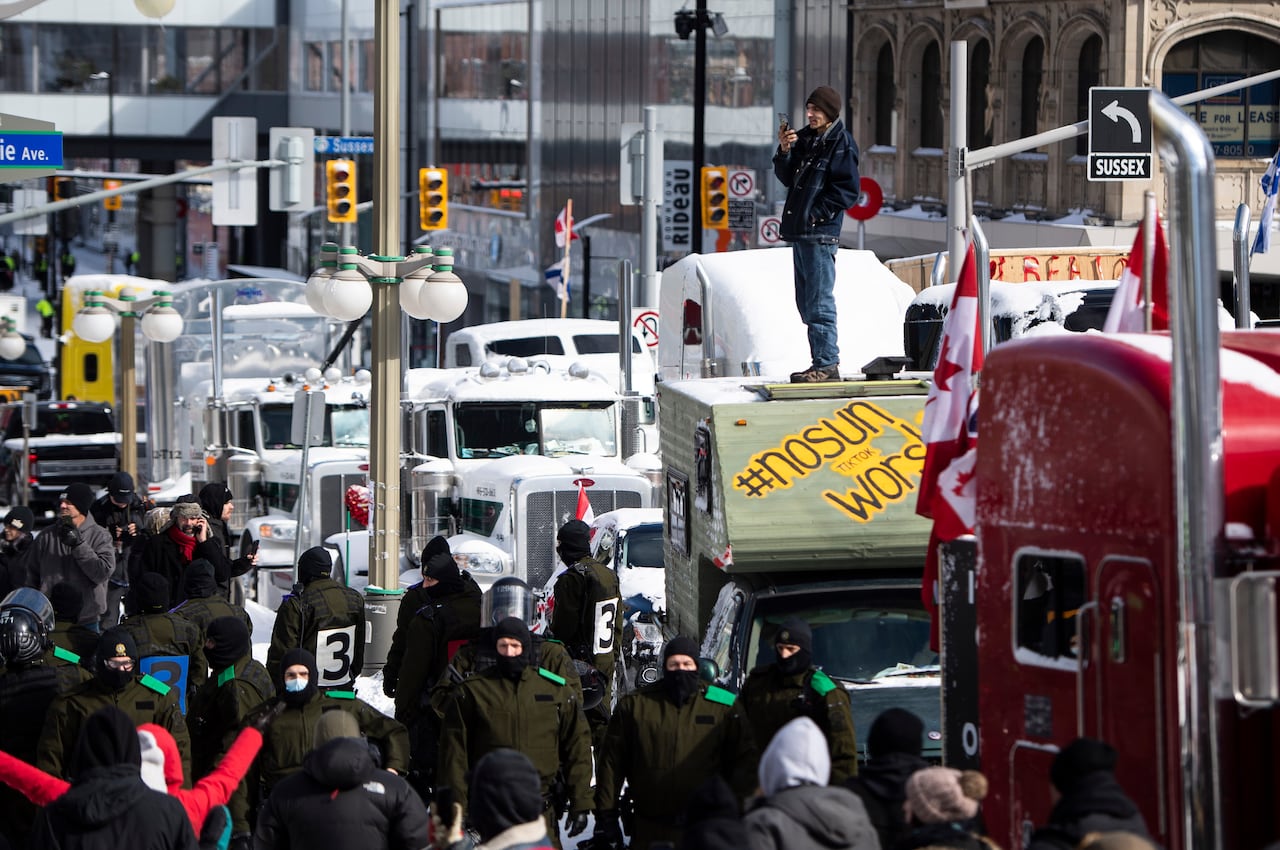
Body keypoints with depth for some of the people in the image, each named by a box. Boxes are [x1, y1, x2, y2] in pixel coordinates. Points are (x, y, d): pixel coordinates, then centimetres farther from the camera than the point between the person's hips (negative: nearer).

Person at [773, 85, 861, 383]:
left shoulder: (841, 144, -8)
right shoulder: (804, 138, 15)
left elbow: (848, 191, -13)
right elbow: (787, 178, 16)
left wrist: (816, 214, -15)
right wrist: (784, 152, -1)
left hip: (821, 233, -9)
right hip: (799, 232, 9)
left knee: (819, 302, -10)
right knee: (806, 302, 12)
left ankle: (827, 364, -8)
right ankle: (825, 361, 18)